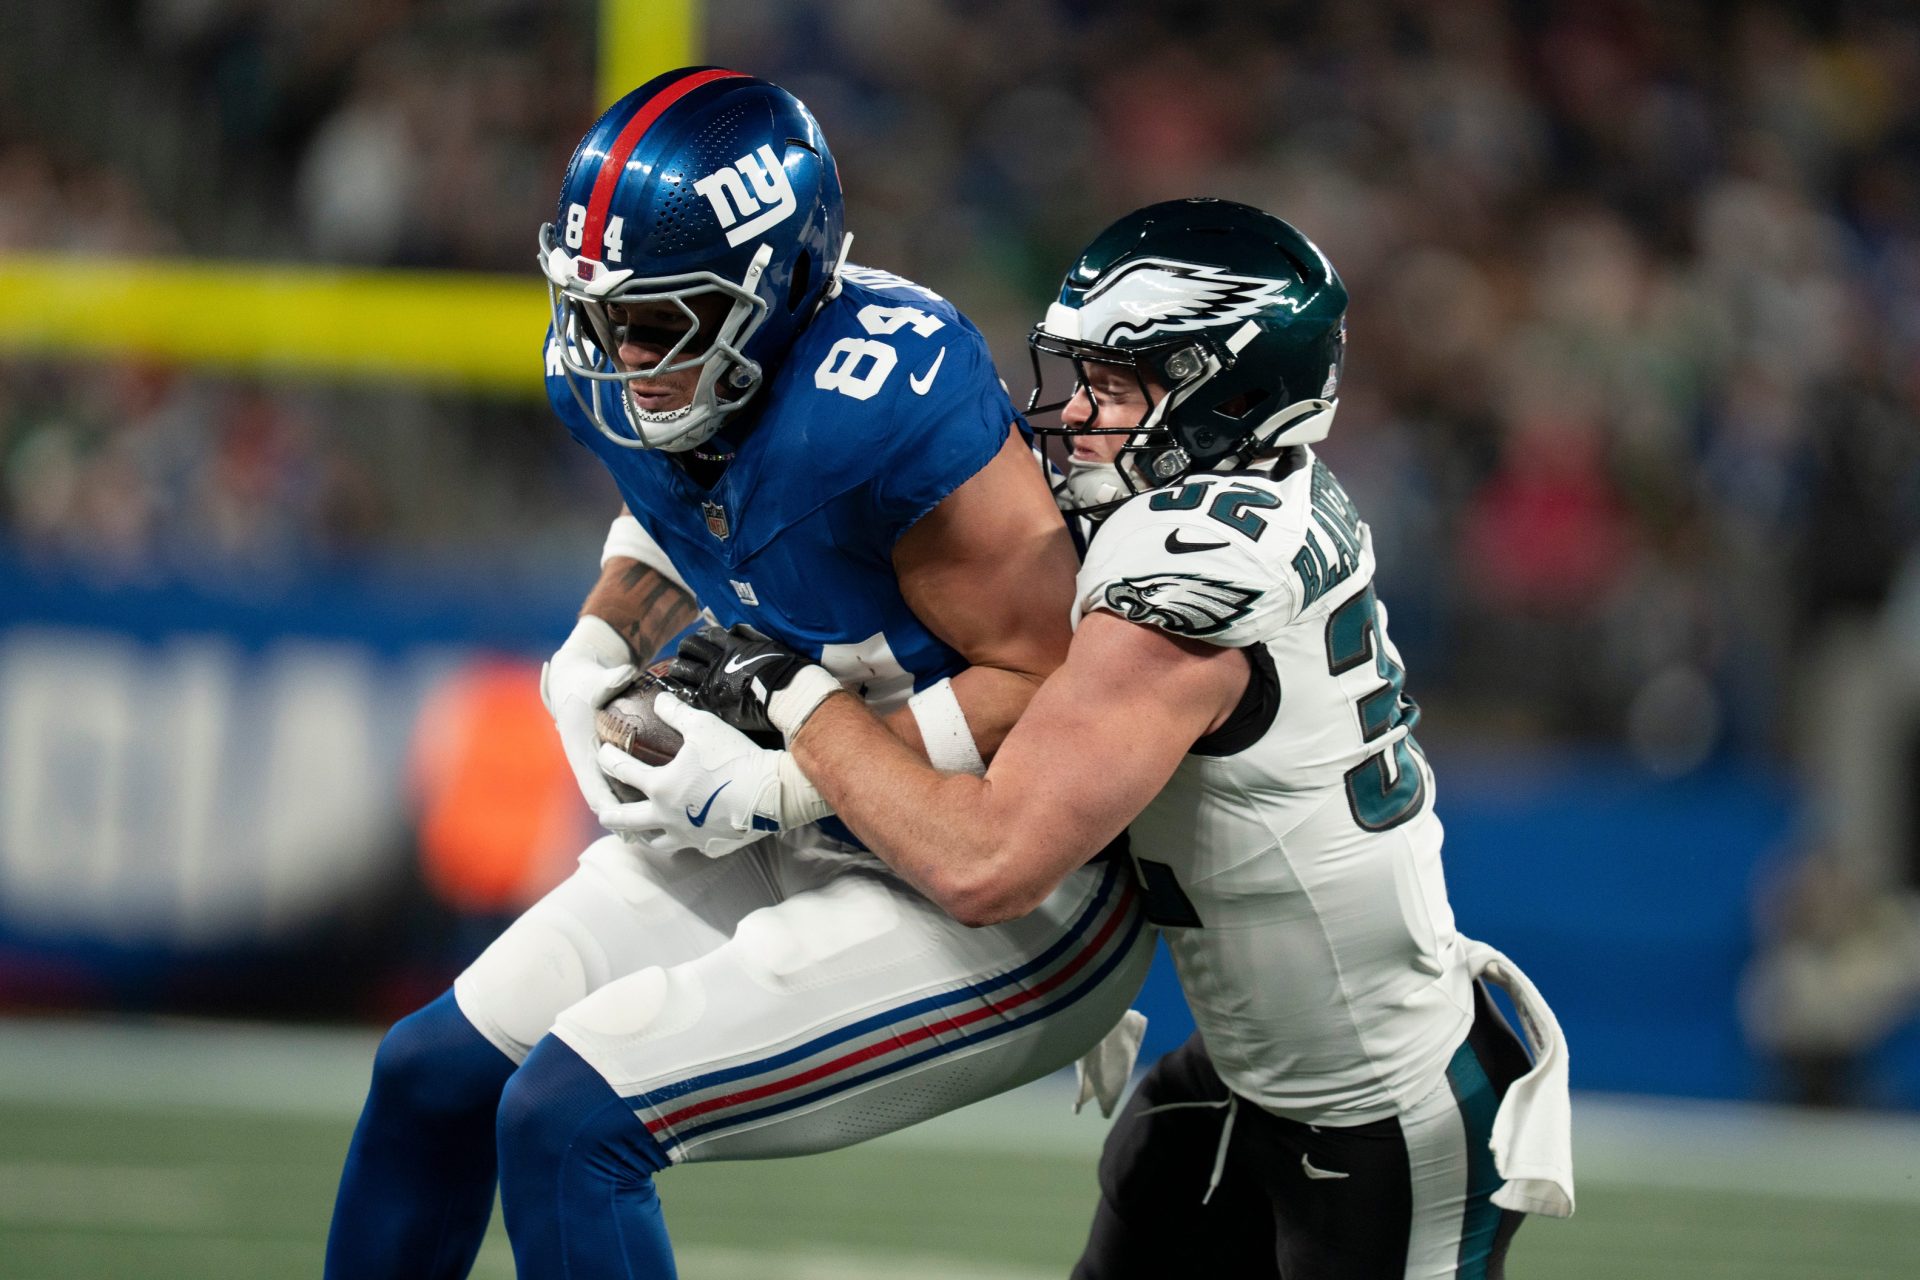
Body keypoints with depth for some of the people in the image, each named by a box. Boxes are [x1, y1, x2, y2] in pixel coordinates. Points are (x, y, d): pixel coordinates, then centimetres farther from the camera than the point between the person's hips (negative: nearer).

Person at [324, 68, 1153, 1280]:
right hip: (807, 847, 9)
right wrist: (596, 654, 1)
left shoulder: (876, 406, -32)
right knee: (435, 1076, 11)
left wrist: (788, 784, -25)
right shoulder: (617, 380, -6)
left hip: (1006, 906, -9)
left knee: (571, 1116, -18)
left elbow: (1052, 678, -26)